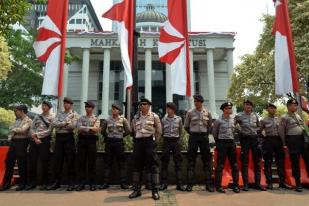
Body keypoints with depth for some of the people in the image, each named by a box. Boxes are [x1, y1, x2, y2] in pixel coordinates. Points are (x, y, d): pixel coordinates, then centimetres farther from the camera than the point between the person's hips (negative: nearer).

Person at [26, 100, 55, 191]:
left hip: (45, 140, -4)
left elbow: (49, 131, -9)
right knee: (32, 161, 6)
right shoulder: (37, 116, 15)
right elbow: (32, 129, 9)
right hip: (34, 140, 5)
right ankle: (32, 183, 18)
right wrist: (35, 138, -5)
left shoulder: (52, 117, 0)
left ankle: (44, 183, 9)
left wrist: (37, 134, -11)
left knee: (44, 162, -2)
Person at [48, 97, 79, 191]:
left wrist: (60, 125, -6)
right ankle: (56, 182, 18)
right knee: (57, 160, 7)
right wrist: (65, 123, -12)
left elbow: (73, 125, -14)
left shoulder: (74, 114, 2)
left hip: (69, 137, -4)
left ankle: (71, 183, 9)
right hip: (59, 137, 4)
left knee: (70, 161, 0)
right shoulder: (59, 114, 15)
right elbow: (53, 124, 0)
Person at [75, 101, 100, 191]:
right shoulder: (81, 118, 12)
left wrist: (84, 128, -7)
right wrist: (91, 128, -9)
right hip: (82, 140, 2)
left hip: (92, 140, -2)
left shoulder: (96, 118, 7)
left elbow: (96, 129, -10)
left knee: (92, 162, 2)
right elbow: (79, 128, -5)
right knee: (81, 162, 4)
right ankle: (81, 183, 13)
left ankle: (92, 183, 11)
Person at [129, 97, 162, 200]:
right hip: (138, 142, 4)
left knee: (153, 165, -3)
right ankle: (136, 190, 16)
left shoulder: (154, 116, 0)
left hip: (149, 142, -3)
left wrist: (152, 139, 7)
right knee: (136, 165, 5)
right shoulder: (136, 117, 10)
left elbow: (159, 131, 5)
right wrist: (138, 138, 14)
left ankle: (155, 190, 6)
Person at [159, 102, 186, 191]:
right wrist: (166, 138, 11)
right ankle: (163, 183, 11)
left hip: (176, 142, 0)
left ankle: (179, 184, 8)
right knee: (164, 163, 3)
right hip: (166, 142, 1)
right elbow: (161, 131, 11)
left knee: (178, 163, 2)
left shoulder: (179, 119, 1)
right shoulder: (163, 119, 2)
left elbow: (181, 131, 12)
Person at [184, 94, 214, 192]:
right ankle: (190, 184, 9)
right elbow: (186, 126, 8)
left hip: (204, 137, 1)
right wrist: (192, 133, 7)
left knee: (207, 160, 4)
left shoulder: (207, 113, 4)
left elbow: (210, 125, 16)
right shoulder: (190, 112, -1)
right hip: (193, 137, -1)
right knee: (191, 160, 2)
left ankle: (209, 184, 13)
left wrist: (206, 133, 9)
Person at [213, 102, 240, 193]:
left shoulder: (233, 119, 6)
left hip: (232, 142, 5)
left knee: (234, 165, 8)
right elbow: (214, 133, 3)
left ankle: (235, 185, 19)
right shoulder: (218, 120, -7)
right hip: (222, 143, -5)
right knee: (220, 165, -1)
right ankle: (218, 186, 8)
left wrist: (231, 139, 14)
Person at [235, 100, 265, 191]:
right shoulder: (239, 116, -4)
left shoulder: (255, 115, 8)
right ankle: (245, 184, 7)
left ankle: (257, 183, 17)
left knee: (257, 161, 7)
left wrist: (256, 131, 7)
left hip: (255, 138, 4)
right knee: (245, 162, 0)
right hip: (245, 138, -4)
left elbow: (258, 126, 20)